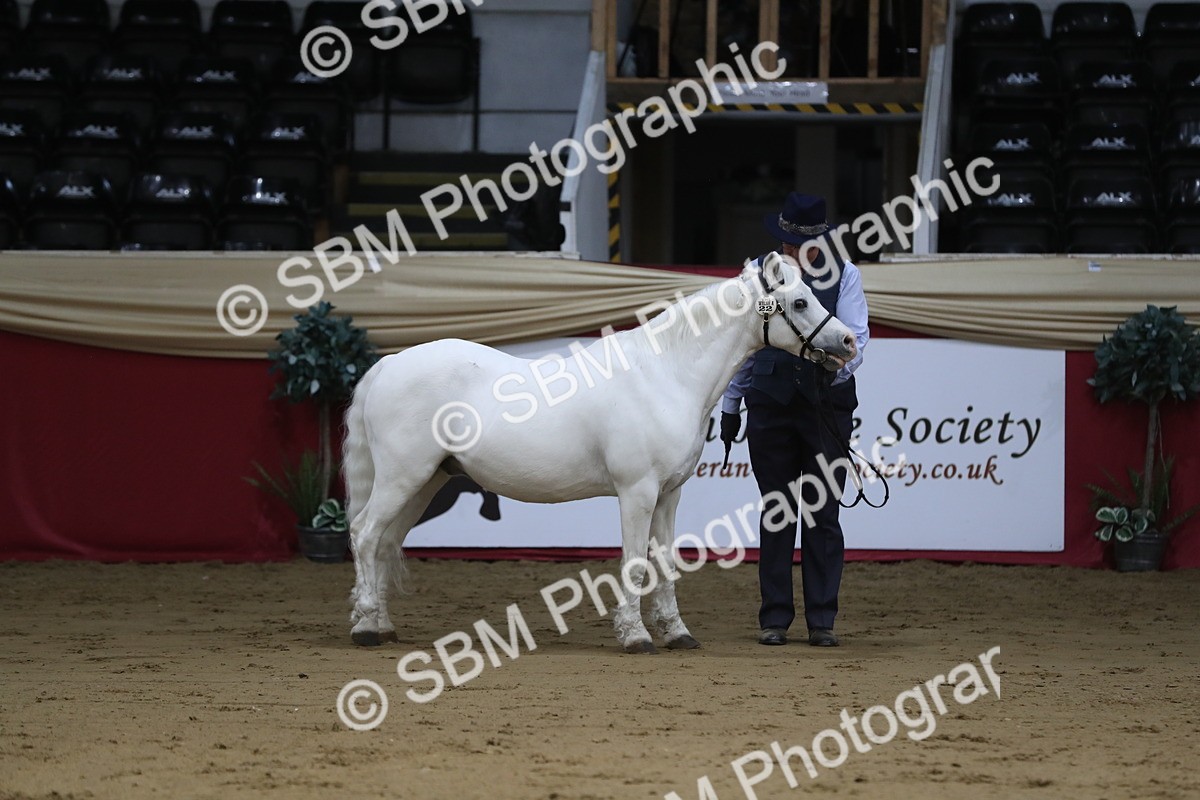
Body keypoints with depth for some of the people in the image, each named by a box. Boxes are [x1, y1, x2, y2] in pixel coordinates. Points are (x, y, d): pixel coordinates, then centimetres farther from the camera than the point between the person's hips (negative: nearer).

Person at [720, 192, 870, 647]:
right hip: (770, 402, 1)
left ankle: (822, 621, 4)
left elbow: (856, 335, -7)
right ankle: (774, 618, 8)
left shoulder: (844, 275, -1)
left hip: (827, 402, -1)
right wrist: (730, 405, 9)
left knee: (823, 514, 0)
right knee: (775, 512, 4)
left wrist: (835, 368, -28)